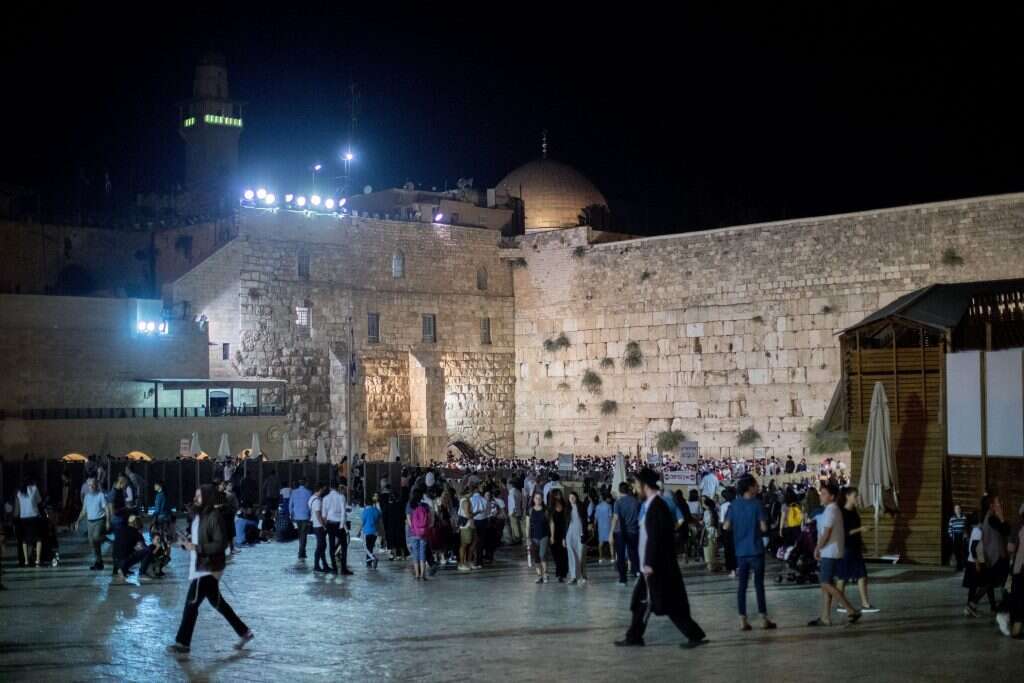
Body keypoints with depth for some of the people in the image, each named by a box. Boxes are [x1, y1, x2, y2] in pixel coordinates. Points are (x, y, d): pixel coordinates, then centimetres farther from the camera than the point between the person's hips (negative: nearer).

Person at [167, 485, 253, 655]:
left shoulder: (213, 517, -19)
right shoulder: (198, 515, 8)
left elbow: (221, 544, -22)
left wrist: (197, 547, -25)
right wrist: (187, 542, 3)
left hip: (208, 569, -9)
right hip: (200, 567, 9)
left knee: (191, 603, -6)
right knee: (217, 602, 17)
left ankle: (182, 643, 2)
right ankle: (244, 632, 28)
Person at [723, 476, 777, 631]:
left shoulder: (734, 504, 2)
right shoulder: (757, 504, -9)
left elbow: (726, 527, 2)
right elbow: (764, 528, -12)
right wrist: (756, 527, 9)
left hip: (740, 551, 3)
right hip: (756, 550, -3)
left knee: (742, 585, 6)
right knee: (759, 584, 4)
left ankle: (743, 620, 5)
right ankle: (764, 619, 6)